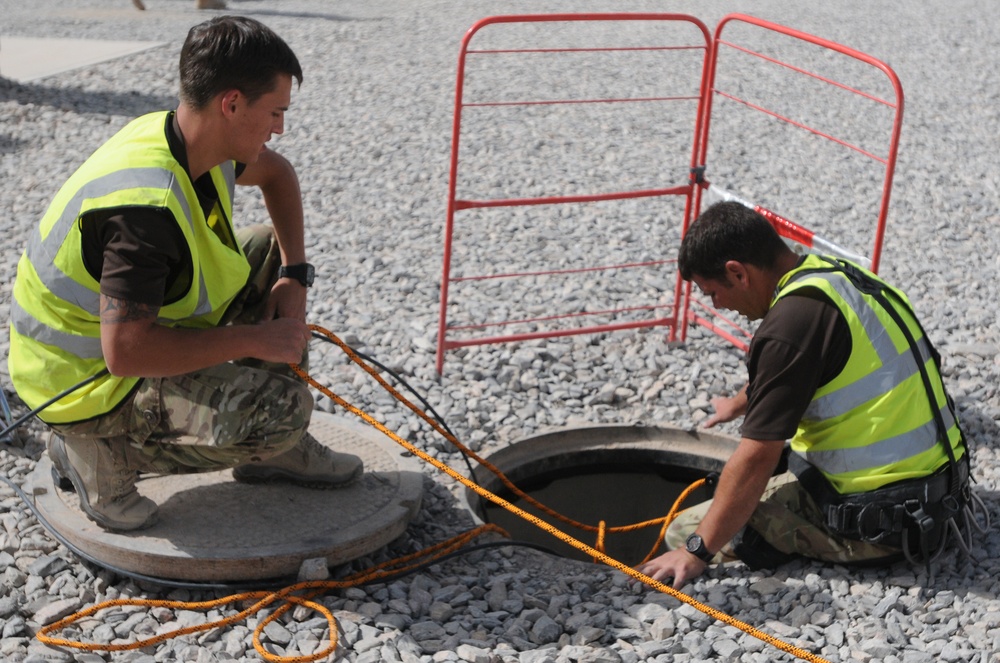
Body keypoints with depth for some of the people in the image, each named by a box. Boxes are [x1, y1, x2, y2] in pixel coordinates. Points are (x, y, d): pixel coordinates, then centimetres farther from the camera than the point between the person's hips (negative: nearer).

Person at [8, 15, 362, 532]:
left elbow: (276, 174, 15)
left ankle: (273, 448, 15)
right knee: (282, 407, -25)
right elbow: (125, 352, -36)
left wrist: (294, 275, 1)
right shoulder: (146, 206, -34)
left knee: (277, 254, 10)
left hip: (141, 319, 10)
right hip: (85, 380, -9)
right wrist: (253, 341, -27)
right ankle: (100, 451, -6)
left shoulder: (196, 140, -7)